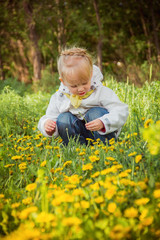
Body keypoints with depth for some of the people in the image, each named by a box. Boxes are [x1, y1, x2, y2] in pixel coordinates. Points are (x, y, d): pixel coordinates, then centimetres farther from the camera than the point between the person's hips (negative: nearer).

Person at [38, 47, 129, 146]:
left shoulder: (101, 92, -14)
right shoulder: (58, 98, -5)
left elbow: (121, 112, -20)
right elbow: (50, 117, 2)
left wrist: (103, 123, -38)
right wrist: (46, 125, -24)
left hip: (101, 133, -2)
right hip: (76, 134, 3)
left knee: (96, 113, -29)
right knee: (63, 119, -23)